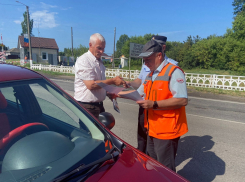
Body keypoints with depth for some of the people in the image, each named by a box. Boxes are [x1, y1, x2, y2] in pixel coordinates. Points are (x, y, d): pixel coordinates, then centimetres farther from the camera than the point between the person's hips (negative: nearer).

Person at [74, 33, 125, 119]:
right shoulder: (83, 61, -14)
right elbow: (91, 85, -24)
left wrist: (108, 93, 8)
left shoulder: (99, 62, 14)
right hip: (87, 106, -8)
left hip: (99, 105, 8)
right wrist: (113, 81, -22)